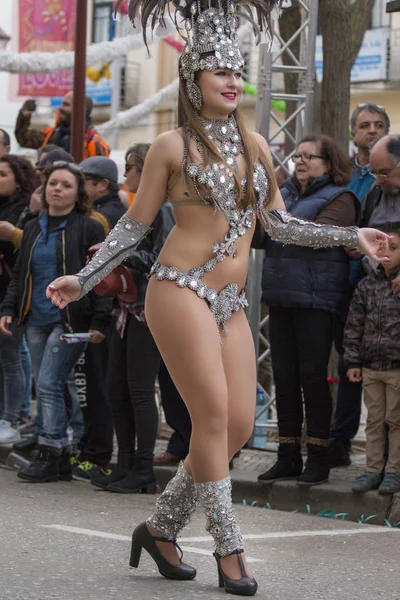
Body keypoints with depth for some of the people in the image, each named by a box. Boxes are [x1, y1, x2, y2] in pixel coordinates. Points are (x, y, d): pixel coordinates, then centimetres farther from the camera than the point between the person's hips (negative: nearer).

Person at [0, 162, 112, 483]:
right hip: (37, 321, 6)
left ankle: (50, 455, -8)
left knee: (48, 384, -13)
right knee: (45, 388, 6)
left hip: (70, 321, -6)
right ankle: (61, 458, 11)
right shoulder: (33, 229, 15)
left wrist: (99, 322, -15)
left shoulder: (89, 229, -3)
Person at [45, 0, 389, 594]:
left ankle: (161, 527, 14)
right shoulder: (172, 146, -1)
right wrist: (83, 279, -1)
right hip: (181, 290, -6)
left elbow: (279, 223, 19)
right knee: (213, 415, -12)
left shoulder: (255, 145, 15)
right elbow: (134, 225, 5)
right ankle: (229, 549, -4)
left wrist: (352, 236, 15)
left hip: (231, 302, 6)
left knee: (240, 424, -1)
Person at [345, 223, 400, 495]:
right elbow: (354, 325, 7)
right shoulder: (368, 285, 5)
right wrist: (353, 362, 5)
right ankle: (374, 469, 16)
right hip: (370, 367, 4)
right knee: (374, 420, 10)